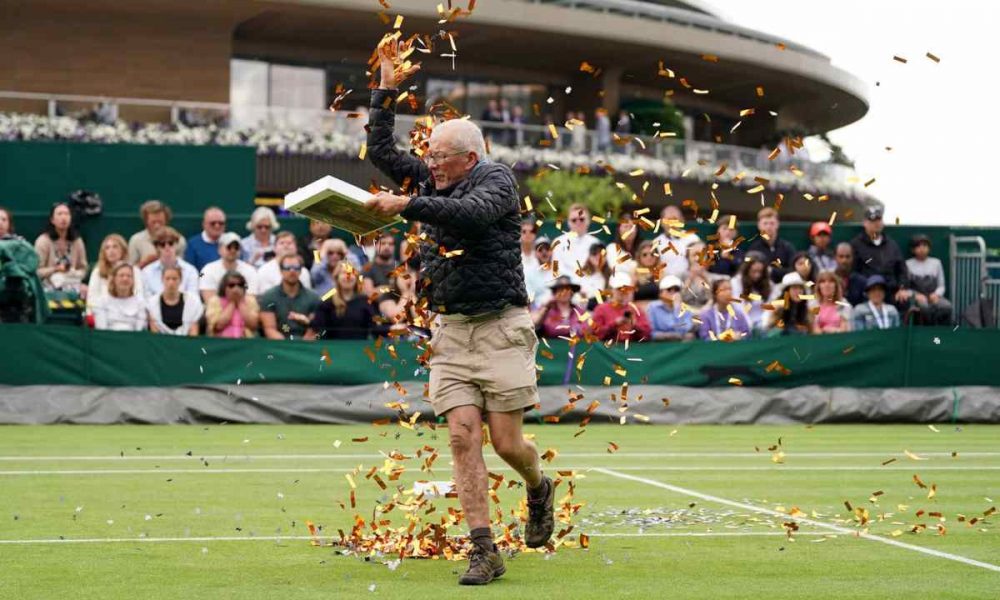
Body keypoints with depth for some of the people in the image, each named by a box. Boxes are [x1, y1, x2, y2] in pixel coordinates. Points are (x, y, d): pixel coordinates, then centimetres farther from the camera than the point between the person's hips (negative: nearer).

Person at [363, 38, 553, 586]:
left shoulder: (496, 179, -4)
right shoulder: (432, 182, 15)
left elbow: (470, 212, -25)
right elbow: (380, 150, 19)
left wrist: (405, 205, -28)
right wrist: (385, 88, 13)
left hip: (501, 328, -5)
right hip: (450, 331, 5)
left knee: (507, 443, -4)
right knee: (463, 436, -8)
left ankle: (539, 490, 31)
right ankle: (483, 550, -6)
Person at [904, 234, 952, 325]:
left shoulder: (936, 263, 17)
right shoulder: (908, 265, 7)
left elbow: (941, 285, 16)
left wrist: (936, 294, -6)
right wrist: (915, 295, -15)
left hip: (934, 297, 3)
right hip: (916, 298, -3)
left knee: (947, 306, -32)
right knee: (926, 307, -39)